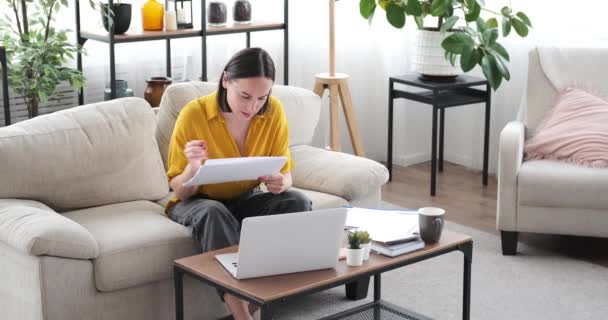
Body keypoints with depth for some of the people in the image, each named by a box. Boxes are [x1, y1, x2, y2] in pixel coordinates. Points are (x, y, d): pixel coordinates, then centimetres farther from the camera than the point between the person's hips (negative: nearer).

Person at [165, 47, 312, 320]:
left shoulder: (274, 112, -11)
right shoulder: (194, 115, -20)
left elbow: (284, 173, -3)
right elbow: (181, 191, -13)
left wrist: (280, 183, -28)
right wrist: (193, 167, -36)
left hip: (246, 200, 3)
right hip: (198, 203, -3)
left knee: (297, 202, -26)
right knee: (214, 214, -37)